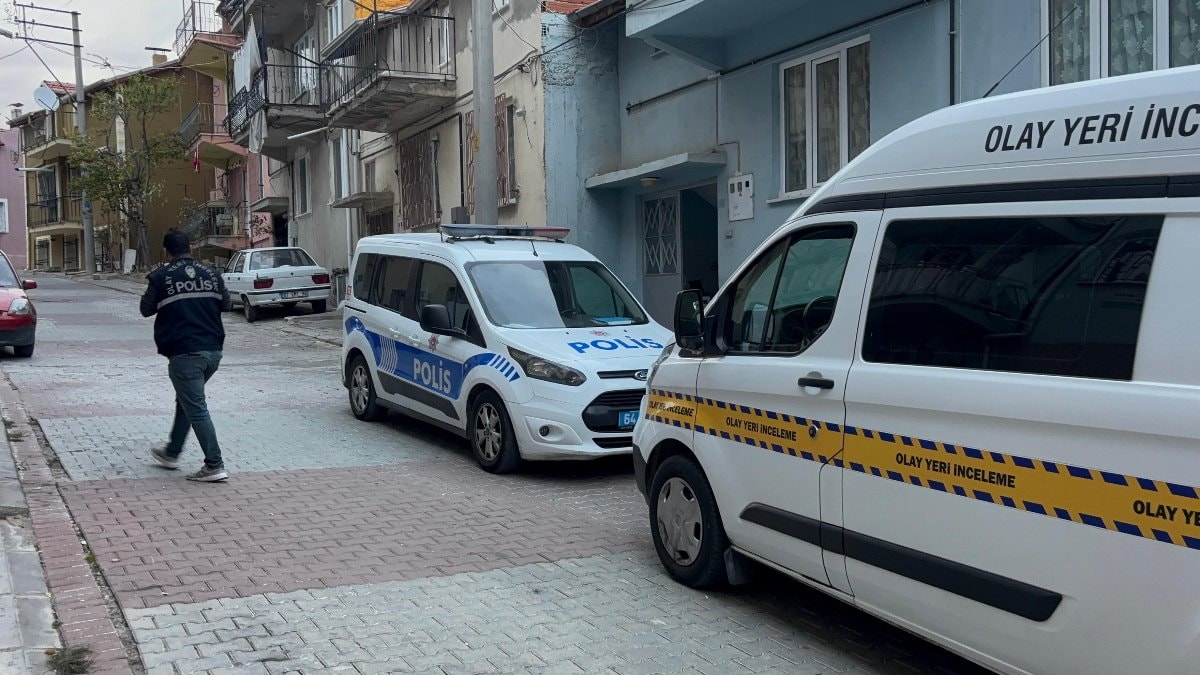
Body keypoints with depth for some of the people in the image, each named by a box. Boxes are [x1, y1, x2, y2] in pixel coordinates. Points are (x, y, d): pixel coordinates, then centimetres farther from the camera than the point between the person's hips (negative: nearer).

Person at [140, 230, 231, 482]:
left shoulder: (161, 277, -6)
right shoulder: (211, 273, 6)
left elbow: (146, 309, 2)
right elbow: (224, 301, 16)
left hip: (184, 352, -6)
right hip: (213, 349, 6)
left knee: (196, 408, -4)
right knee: (186, 400, 23)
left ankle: (214, 466, -7)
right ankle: (172, 453, 35)